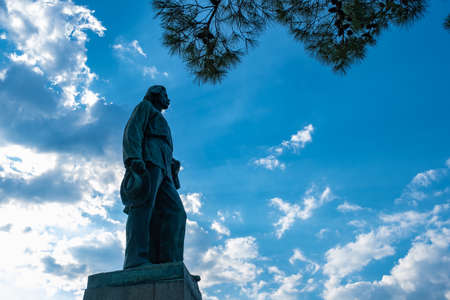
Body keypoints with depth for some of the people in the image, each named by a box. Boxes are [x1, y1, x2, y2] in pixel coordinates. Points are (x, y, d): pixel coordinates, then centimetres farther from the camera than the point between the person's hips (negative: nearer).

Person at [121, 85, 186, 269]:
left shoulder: (161, 125, 42)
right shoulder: (144, 106, 20)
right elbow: (132, 131, 0)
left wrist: (172, 183, 17)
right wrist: (134, 158, -18)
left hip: (162, 171, 8)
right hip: (146, 160, -7)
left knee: (175, 213, -11)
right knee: (143, 207, -24)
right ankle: (136, 263, -36)